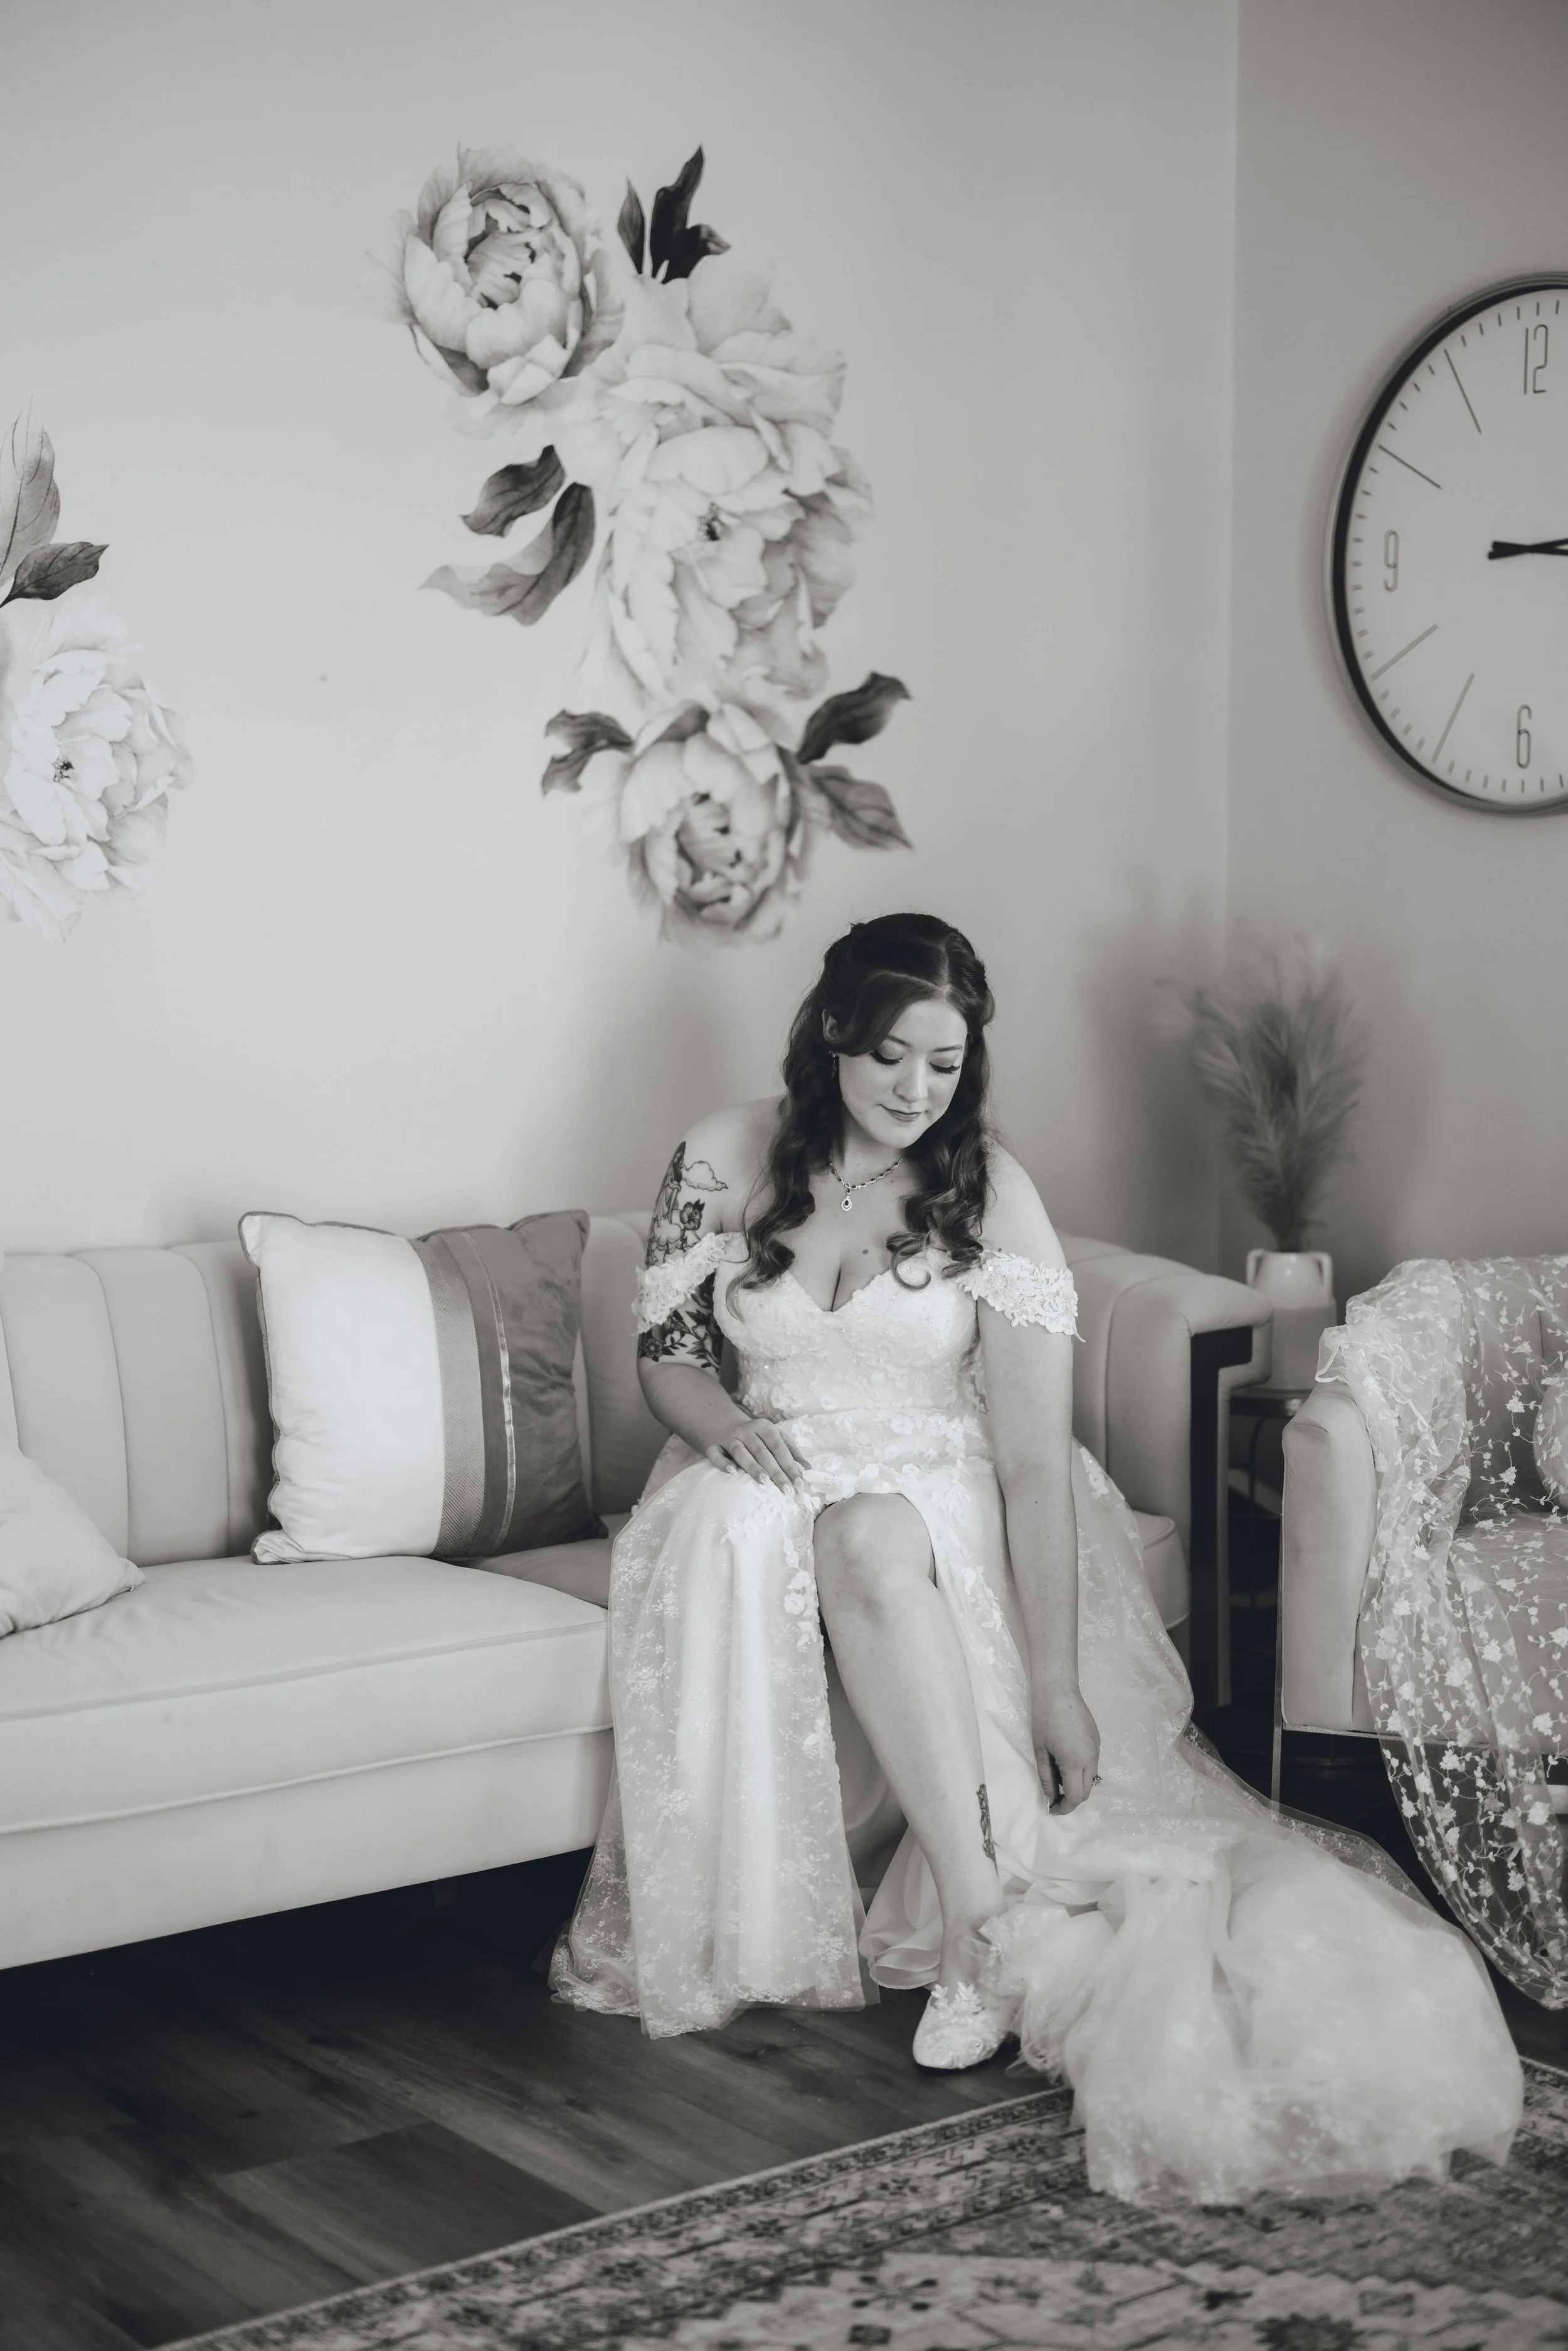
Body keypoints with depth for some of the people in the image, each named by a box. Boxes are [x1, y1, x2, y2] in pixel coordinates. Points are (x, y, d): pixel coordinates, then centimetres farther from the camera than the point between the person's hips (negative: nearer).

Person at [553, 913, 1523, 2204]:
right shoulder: (730, 1156, -1)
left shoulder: (991, 1195, -9)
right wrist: (724, 1419, -16)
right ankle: (993, 1927, -34)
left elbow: (1034, 1456, -15)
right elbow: (666, 1355, 9)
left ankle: (974, 1919, -35)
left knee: (873, 1542, -37)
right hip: (770, 1482, 2)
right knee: (737, 1535, -34)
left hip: (935, 1500, -2)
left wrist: (1058, 1682, -22)